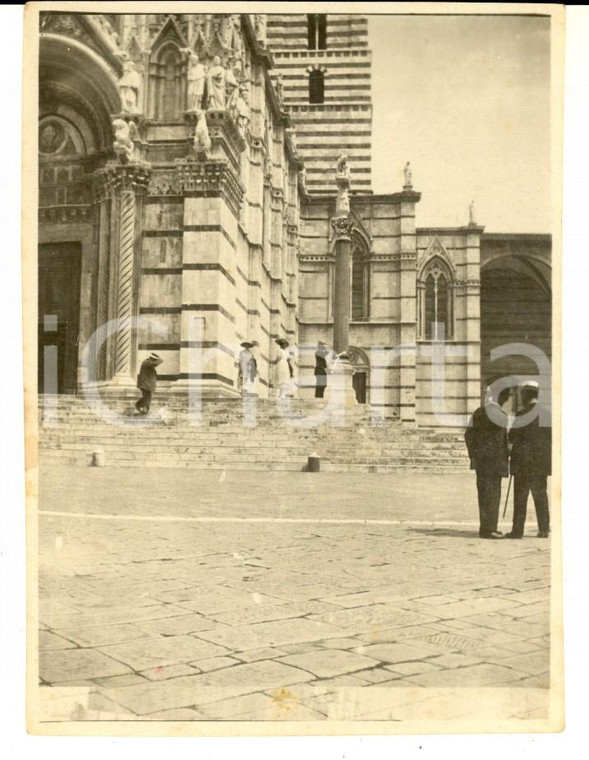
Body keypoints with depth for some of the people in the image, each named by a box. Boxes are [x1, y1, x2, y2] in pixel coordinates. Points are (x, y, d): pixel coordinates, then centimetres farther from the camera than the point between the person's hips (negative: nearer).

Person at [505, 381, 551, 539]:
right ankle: (544, 529, 14)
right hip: (543, 461, 6)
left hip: (525, 461, -6)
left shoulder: (523, 414, -15)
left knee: (520, 497, 0)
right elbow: (552, 438, 8)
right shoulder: (547, 413, 2)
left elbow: (512, 437, -11)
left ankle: (518, 530, 1)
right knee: (541, 496, 13)